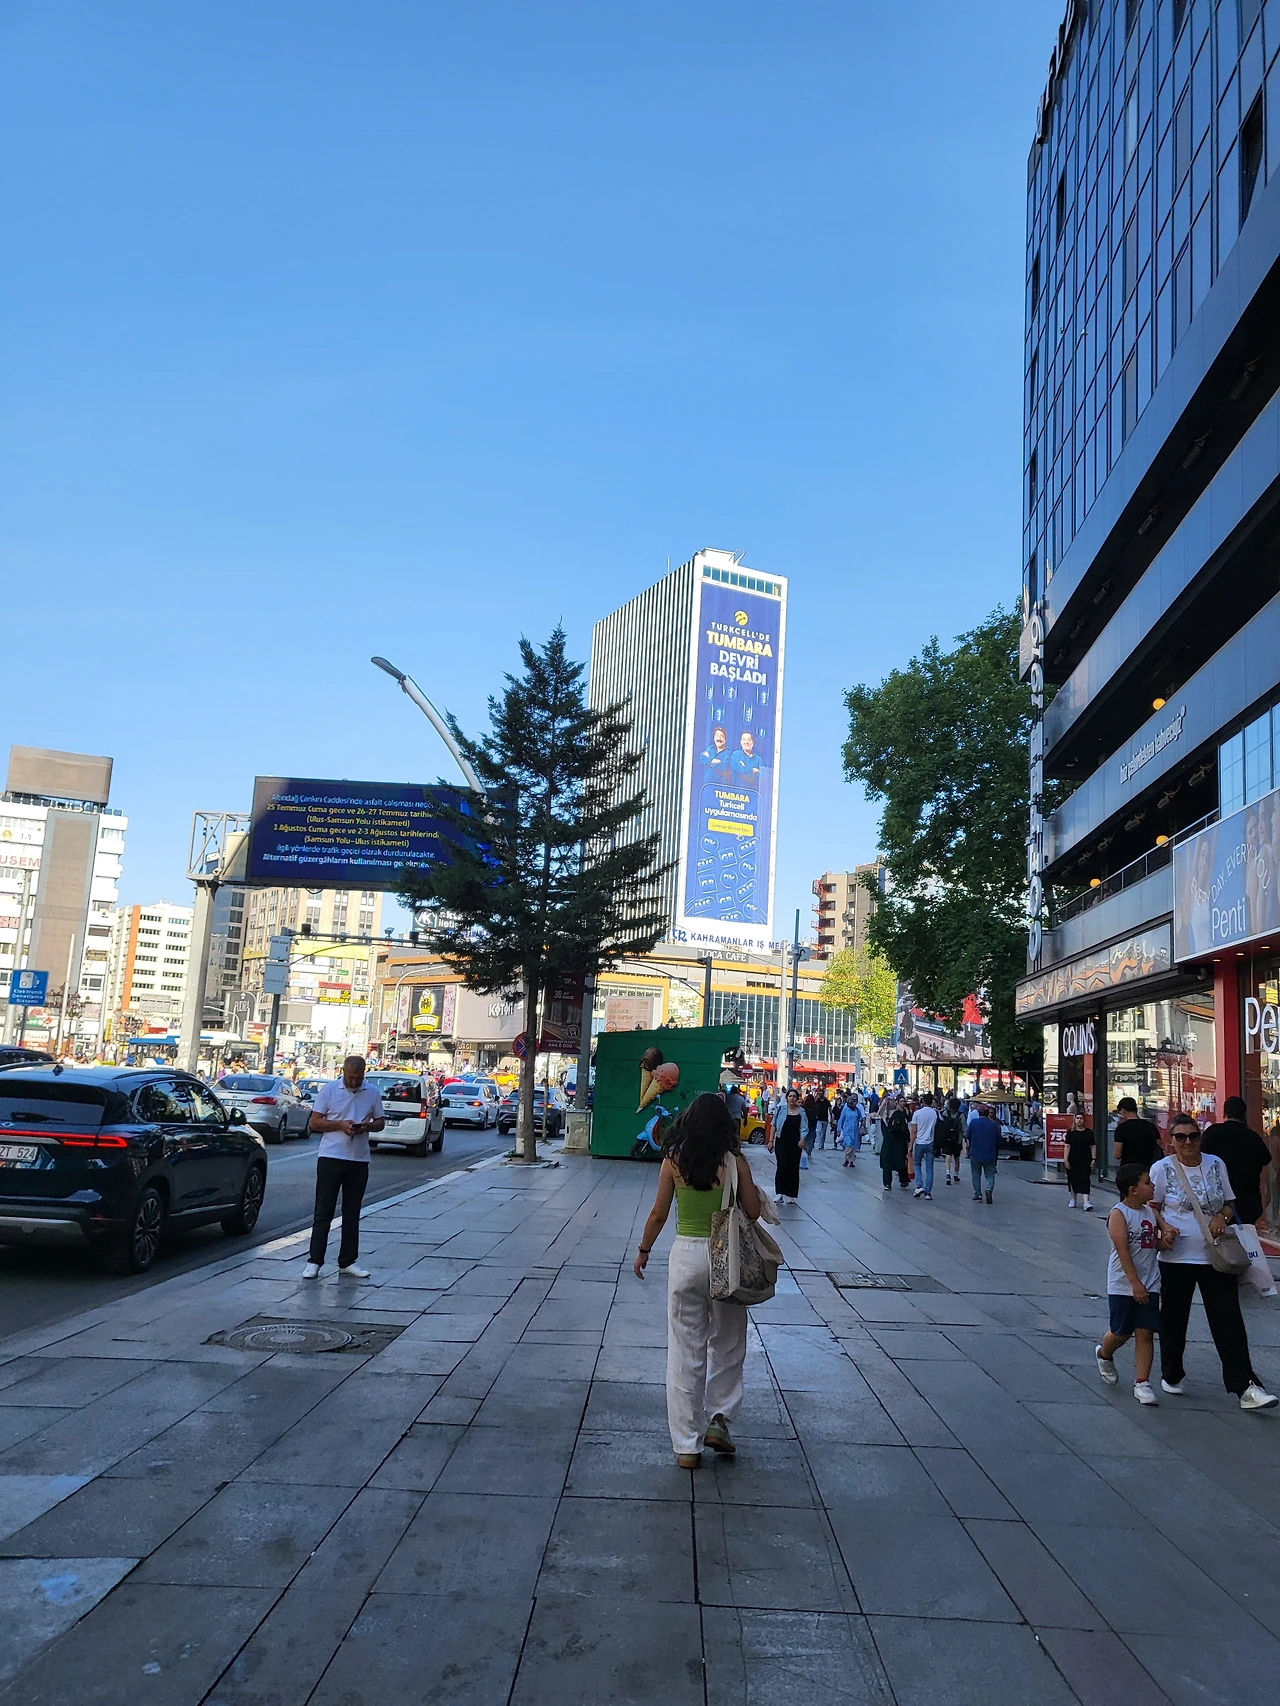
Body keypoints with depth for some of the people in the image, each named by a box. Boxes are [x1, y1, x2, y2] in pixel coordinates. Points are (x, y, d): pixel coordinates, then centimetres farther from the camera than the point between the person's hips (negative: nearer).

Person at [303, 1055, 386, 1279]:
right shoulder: (328, 1090, -2)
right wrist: (340, 1124, -17)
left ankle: (348, 1262, 17)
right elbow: (314, 1122, -2)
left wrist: (367, 1126, -11)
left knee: (352, 1214, 10)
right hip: (331, 1157, -3)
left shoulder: (372, 1093, 6)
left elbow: (380, 1122, 11)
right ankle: (314, 1261, 3)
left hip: (359, 1160, 3)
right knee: (323, 1212, -1)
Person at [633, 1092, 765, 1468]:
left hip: (685, 1255, 1)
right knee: (727, 1345, 20)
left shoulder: (673, 1161, -5)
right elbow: (754, 1212, -3)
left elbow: (659, 1214, 0)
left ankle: (686, 1444, 14)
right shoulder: (734, 1162, -7)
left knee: (684, 1352, 9)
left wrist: (643, 1250, 14)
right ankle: (719, 1418, 13)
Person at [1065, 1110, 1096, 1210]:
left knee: (1085, 1180, -8)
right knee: (1073, 1180, 11)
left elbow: (1093, 1147, 4)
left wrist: (1093, 1159, -3)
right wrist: (1066, 1160, -4)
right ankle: (1073, 1199, 27)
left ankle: (1086, 1202, -15)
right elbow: (1067, 1146, 1)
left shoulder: (1089, 1132, 3)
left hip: (1085, 1161, -1)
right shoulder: (1071, 1132, 3)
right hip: (1073, 1161, 1)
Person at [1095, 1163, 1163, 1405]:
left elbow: (1155, 1244, 17)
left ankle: (1142, 1383, 7)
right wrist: (1135, 1283, -25)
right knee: (1121, 1333, 7)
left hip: (1149, 1284, 5)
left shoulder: (1151, 1211, 6)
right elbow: (1123, 1250, -20)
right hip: (1123, 1286, -5)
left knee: (1145, 1333, 1)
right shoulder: (1118, 1214, -14)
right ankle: (1104, 1354, 39)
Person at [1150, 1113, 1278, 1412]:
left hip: (1216, 1256, 2)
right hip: (1177, 1256, -2)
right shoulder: (1162, 1168, -4)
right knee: (1173, 1319, 10)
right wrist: (1164, 1227, -18)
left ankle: (1245, 1387, -2)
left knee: (1228, 1321, -3)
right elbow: (1152, 1206, 1)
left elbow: (1230, 1203, 13)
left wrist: (1223, 1216, -8)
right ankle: (1171, 1376, 29)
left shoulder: (1216, 1164, 4)